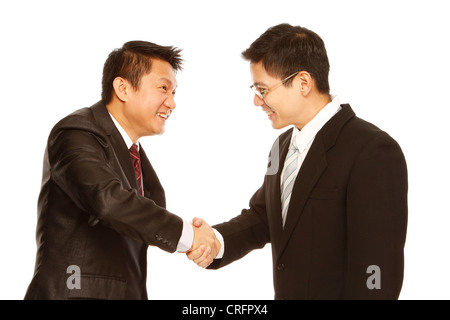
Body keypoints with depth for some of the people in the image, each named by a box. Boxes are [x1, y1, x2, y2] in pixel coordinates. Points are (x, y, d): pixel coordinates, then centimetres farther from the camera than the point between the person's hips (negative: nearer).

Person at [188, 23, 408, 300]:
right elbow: (261, 216, 10)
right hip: (285, 292, 8)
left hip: (337, 292, -8)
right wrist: (214, 241, -9)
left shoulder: (373, 152, -20)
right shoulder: (284, 145, 7)